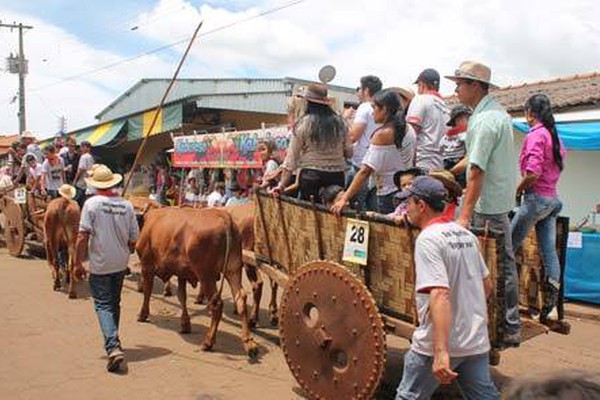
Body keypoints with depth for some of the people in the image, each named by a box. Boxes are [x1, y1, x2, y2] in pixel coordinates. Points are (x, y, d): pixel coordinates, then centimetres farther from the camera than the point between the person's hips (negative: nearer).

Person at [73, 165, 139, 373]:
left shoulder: (92, 203, -12)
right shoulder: (127, 205, -1)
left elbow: (83, 236, -15)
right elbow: (133, 240, 2)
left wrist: (78, 263, -6)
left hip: (99, 264, -4)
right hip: (120, 264, 4)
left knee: (103, 305, 1)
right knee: (114, 303, 20)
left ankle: (113, 347, -13)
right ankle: (113, 342, 34)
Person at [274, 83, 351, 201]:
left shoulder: (303, 124, -4)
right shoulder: (339, 122, 4)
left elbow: (292, 156, -4)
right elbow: (348, 152, 9)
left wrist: (282, 185, -1)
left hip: (311, 175, -3)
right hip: (337, 176, 3)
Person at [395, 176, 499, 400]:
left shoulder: (427, 239, -17)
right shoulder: (466, 235, 8)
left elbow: (440, 295, -28)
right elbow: (487, 285, 17)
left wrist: (440, 352, -32)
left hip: (440, 343, -7)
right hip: (477, 341, 7)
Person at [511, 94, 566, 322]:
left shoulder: (535, 135, -14)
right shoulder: (554, 135, 12)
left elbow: (533, 173, -23)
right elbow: (560, 163, 17)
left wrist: (518, 190, -6)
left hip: (536, 197, -9)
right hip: (552, 198, 9)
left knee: (509, 246, 2)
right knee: (549, 250, 7)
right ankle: (551, 305, 9)